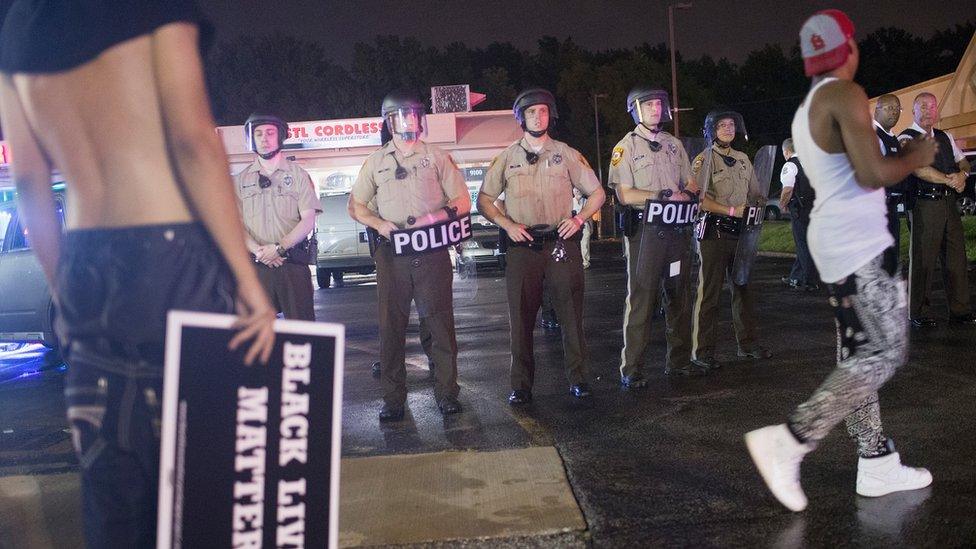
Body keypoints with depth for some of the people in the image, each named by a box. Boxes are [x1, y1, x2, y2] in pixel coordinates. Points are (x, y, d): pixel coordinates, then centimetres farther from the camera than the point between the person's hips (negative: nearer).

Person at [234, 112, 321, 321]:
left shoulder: (298, 175, 9)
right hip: (254, 265, 2)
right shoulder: (241, 180, 14)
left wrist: (279, 248, -12)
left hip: (293, 263, -1)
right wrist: (257, 250, -12)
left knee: (301, 323, -4)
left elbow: (308, 221, 0)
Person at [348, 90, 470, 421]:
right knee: (390, 327, 1)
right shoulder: (376, 162, 14)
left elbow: (463, 202, 7)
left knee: (440, 324, -1)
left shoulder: (437, 157, 10)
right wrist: (379, 223, -4)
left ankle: (446, 393, 8)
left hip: (432, 254, -1)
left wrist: (435, 216, -11)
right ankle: (393, 399, 8)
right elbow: (355, 206, 15)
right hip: (391, 254, 1)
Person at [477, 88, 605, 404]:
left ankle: (577, 378, 11)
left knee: (571, 313, 0)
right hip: (522, 247, 0)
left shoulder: (566, 154, 9)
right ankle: (521, 385, 9)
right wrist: (507, 224, -4)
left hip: (562, 244, 0)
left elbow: (597, 193, 12)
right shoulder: (507, 158, 10)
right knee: (521, 317, 2)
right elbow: (484, 200, 11)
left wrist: (579, 218, -5)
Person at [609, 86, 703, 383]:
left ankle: (679, 360, 21)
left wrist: (689, 195, -6)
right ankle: (632, 370, -2)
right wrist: (664, 195, -16)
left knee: (679, 297, 11)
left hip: (677, 229, 6)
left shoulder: (674, 144, 16)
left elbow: (690, 184, 18)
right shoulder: (626, 147, -1)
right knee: (641, 300, -6)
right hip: (645, 229, -6)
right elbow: (624, 194, -10)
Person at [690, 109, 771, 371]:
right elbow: (699, 199, -13)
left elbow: (755, 194, 22)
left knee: (743, 288, 13)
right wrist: (732, 210, -17)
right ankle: (702, 351, 0)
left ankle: (747, 342, 24)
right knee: (709, 292, -5)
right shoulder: (704, 160, -4)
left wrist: (760, 204, 1)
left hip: (740, 231, 7)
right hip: (714, 231, -6)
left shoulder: (743, 159, 16)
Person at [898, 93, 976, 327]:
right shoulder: (906, 139, -2)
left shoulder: (945, 137, 20)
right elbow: (919, 169, -16)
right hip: (925, 205, -7)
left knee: (956, 257, 7)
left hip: (949, 202, 7)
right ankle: (919, 314, 3)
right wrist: (950, 180, -16)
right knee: (923, 259, -5)